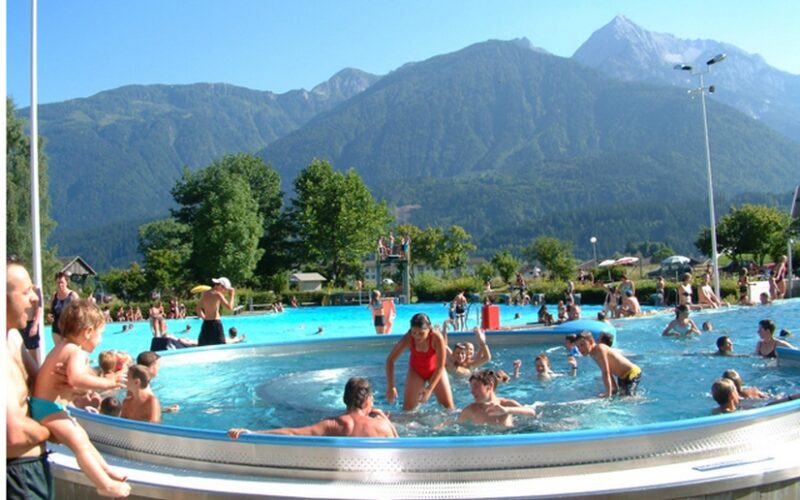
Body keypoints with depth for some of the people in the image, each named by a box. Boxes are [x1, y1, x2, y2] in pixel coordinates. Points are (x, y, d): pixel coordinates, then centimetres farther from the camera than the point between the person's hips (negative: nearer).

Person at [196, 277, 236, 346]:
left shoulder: (204, 294, 10)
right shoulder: (217, 294, -11)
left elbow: (199, 309, 19)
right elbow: (230, 307, -18)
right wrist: (232, 295, -8)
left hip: (206, 324, 7)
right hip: (216, 324, -7)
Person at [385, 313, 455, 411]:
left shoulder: (437, 338, -35)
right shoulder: (407, 339, -32)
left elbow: (440, 366, -27)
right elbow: (390, 360, -24)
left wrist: (430, 388, -31)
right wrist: (390, 387, -30)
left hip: (435, 370, -1)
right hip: (416, 371, 1)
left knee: (449, 407, 2)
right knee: (407, 409, -5)